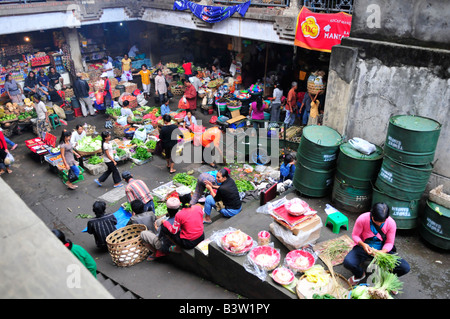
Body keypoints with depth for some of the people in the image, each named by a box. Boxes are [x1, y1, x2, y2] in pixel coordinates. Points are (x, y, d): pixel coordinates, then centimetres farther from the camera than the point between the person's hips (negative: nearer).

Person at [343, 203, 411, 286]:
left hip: (383, 250, 1)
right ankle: (360, 275, 10)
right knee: (348, 263, -30)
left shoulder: (391, 223, -18)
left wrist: (382, 252, -29)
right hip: (364, 247, -1)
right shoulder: (362, 219, -22)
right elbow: (355, 235, -8)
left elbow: (389, 243, -7)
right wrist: (363, 244, -30)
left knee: (405, 268, -20)